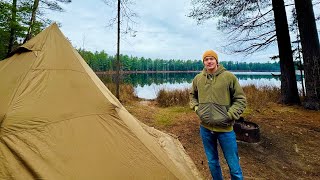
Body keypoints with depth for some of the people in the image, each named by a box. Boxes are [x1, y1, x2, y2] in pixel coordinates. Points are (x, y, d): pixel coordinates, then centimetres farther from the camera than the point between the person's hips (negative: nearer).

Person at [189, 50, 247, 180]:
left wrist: (230, 115, -12)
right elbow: (192, 96, 17)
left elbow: (240, 99, -2)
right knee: (212, 162, 21)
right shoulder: (197, 78, 1)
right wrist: (196, 108, 1)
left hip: (225, 128, -2)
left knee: (233, 165, 13)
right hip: (205, 128, 3)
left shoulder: (229, 77, -7)